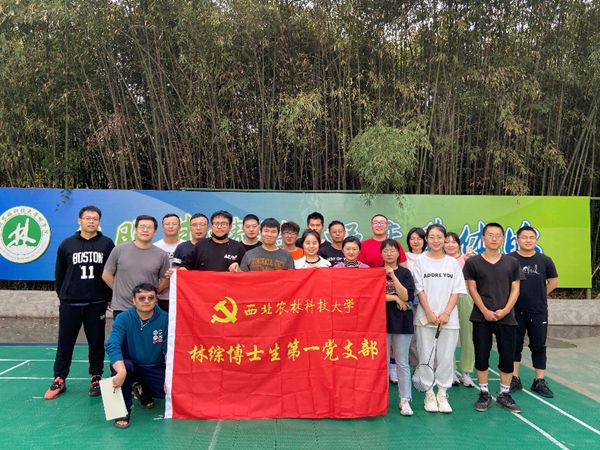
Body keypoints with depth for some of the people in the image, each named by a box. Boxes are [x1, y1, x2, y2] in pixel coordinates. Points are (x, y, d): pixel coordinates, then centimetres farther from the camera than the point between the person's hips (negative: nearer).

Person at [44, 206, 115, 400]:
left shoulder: (107, 244, 2)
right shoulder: (67, 244, 5)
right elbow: (59, 274, 12)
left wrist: (108, 297, 5)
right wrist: (62, 296, 12)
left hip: (97, 304, -1)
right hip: (70, 304, 1)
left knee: (96, 343, 7)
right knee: (65, 343, 7)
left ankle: (96, 379, 19)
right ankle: (59, 380, 20)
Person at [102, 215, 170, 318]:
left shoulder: (161, 255, 1)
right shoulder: (119, 250, -1)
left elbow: (163, 283, 7)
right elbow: (106, 275, 7)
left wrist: (167, 278, -13)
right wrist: (121, 291, 6)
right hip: (121, 308, -1)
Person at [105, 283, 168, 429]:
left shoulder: (165, 319, -11)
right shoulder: (123, 319, -14)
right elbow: (112, 346, -29)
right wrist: (121, 372, -46)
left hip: (154, 368, 2)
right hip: (130, 364, -2)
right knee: (124, 365, -35)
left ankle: (146, 392, 16)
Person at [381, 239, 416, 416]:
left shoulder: (405, 273, 5)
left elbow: (406, 296, -9)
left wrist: (393, 276, -15)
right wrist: (395, 298, -9)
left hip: (401, 321, 0)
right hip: (381, 320, 0)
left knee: (402, 363, 4)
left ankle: (405, 400, 11)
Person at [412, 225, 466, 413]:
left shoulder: (453, 263, 7)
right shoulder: (420, 261, 2)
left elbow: (456, 291, 3)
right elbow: (419, 290, -2)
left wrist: (446, 313, -8)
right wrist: (430, 313, -10)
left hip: (448, 318, 1)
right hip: (425, 317, -1)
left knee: (446, 357, 3)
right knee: (426, 356, 3)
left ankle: (442, 394, 18)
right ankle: (429, 394, 16)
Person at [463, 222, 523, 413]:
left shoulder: (512, 262, 7)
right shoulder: (473, 262, 1)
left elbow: (515, 289, 4)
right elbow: (472, 288, -1)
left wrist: (505, 310, -9)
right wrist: (485, 311, -10)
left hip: (506, 317, 2)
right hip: (481, 317, -1)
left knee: (508, 357, 4)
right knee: (481, 356, 4)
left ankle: (504, 394, 21)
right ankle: (484, 393, 18)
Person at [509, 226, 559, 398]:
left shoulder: (545, 260, 3)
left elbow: (553, 281, 14)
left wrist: (539, 295, 8)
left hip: (539, 312, 2)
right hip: (515, 311, -2)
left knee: (539, 346, 8)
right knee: (515, 345, 7)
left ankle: (539, 382, 18)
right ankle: (514, 380, 18)